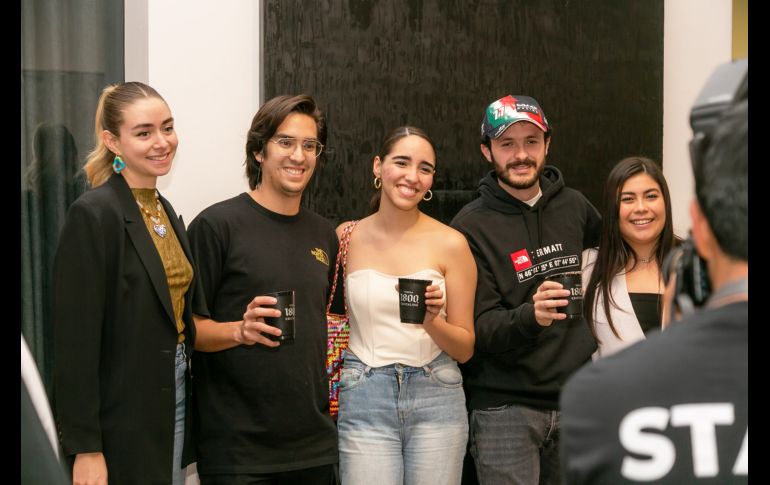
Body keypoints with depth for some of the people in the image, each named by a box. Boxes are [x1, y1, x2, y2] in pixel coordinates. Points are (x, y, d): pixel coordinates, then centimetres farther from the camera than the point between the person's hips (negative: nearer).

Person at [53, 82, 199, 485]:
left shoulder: (165, 210, 10)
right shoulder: (93, 214, -15)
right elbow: (75, 340, -18)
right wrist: (85, 449, -19)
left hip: (174, 400, 8)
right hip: (121, 417, -8)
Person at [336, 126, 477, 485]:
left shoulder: (451, 243, -2)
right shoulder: (347, 238, 1)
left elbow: (465, 348, 2)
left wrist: (432, 321, -15)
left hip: (436, 400, 0)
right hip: (364, 401, 0)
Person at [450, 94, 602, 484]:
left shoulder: (573, 206, 6)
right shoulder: (471, 226, -8)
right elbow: (479, 328, -13)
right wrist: (529, 316, -32)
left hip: (573, 396, 5)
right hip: (505, 407, -4)